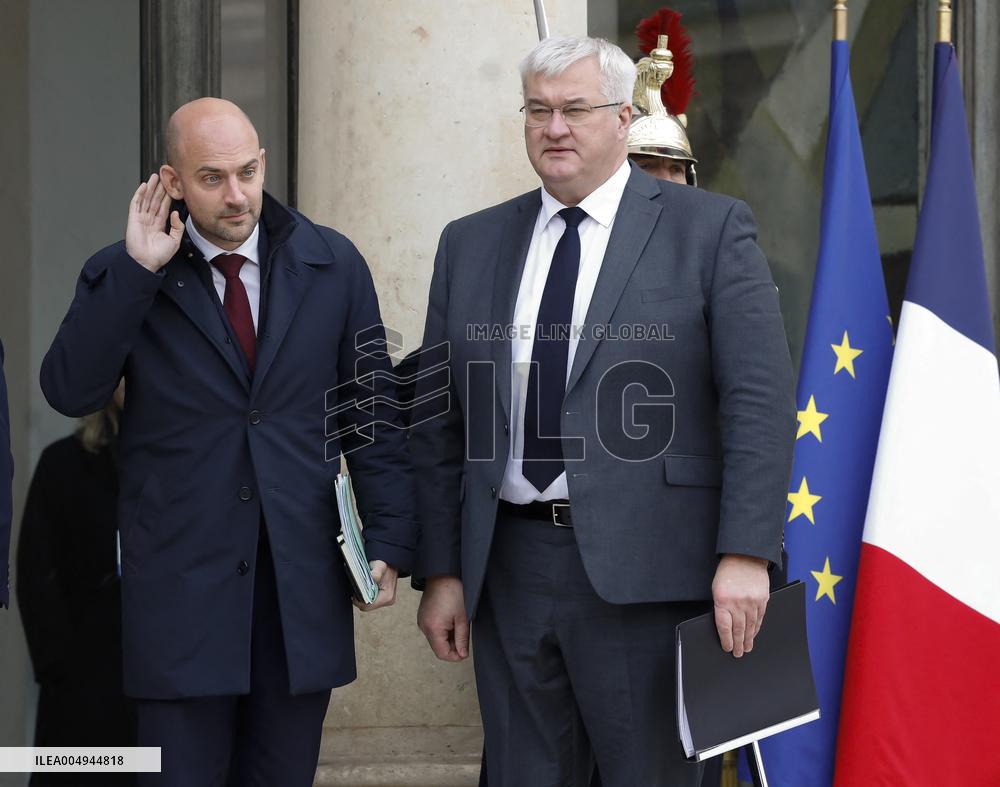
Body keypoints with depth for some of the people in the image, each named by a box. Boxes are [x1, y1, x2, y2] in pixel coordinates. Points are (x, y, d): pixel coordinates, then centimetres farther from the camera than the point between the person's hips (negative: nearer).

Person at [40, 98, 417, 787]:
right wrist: (137, 271, -17)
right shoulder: (122, 279, 1)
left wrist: (390, 541, 2)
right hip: (180, 590, -1)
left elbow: (371, 411, 8)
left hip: (305, 583, 2)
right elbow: (69, 392, -12)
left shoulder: (333, 264, 5)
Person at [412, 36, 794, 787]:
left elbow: (760, 400, -6)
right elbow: (440, 422, 12)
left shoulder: (710, 229, 0)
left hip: (644, 574, -4)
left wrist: (746, 554, -14)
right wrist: (440, 570, 7)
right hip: (508, 570, 4)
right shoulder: (470, 245, 12)